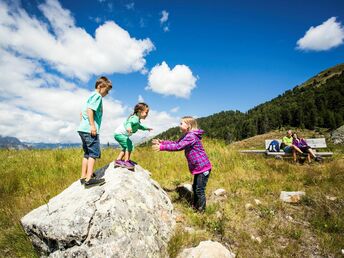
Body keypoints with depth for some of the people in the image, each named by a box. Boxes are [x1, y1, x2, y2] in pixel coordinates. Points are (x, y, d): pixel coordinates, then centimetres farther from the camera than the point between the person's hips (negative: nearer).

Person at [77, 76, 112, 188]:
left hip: (83, 128, 10)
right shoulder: (97, 95, -4)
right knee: (94, 152, -10)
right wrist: (92, 125, -23)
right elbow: (90, 109, -19)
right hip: (90, 129, -10)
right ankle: (89, 179, -14)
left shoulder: (91, 96, 24)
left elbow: (82, 112, 25)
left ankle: (84, 177, 19)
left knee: (87, 153, 14)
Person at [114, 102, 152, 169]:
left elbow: (139, 126, 32)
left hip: (119, 134, 11)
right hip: (120, 134, -11)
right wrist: (128, 127, -67)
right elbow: (129, 122, -46)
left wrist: (146, 128, 35)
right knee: (129, 144, -22)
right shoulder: (135, 118, -23)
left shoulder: (137, 120, 9)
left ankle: (118, 160, 28)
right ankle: (126, 161, -20)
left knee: (126, 147, 21)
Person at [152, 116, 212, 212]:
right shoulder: (186, 136, 12)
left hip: (203, 167, -10)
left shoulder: (191, 136, -21)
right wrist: (162, 142, 2)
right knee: (195, 188, 21)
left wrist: (162, 147, -27)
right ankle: (195, 207, 37)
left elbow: (178, 147, -29)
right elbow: (176, 143, 12)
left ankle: (201, 211, 17)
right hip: (198, 168, 10)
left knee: (200, 190, 1)